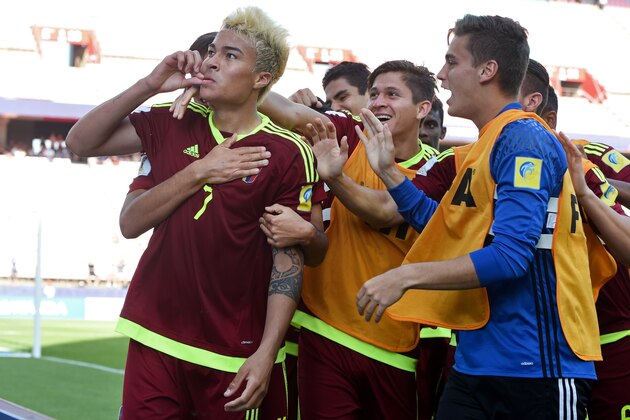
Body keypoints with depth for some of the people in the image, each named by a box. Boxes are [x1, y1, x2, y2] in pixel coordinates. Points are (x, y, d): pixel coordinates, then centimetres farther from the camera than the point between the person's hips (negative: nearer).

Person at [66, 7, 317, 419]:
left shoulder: (289, 154, -7)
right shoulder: (174, 126, 6)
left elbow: (288, 260, -8)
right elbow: (81, 141, 5)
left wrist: (266, 353, -15)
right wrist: (150, 85, -5)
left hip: (235, 354, -4)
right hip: (154, 338, 4)